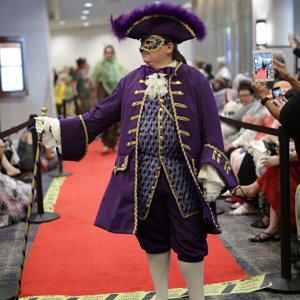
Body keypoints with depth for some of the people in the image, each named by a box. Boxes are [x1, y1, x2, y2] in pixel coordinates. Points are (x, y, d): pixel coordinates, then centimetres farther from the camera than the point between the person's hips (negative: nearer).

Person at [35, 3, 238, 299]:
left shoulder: (193, 80, -3)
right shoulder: (132, 81, 7)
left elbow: (211, 130, -4)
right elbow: (100, 116, 6)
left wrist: (211, 172, -12)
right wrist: (58, 127, -2)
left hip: (183, 176, -3)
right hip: (143, 177, 3)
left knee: (190, 243, 6)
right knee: (153, 241, 15)